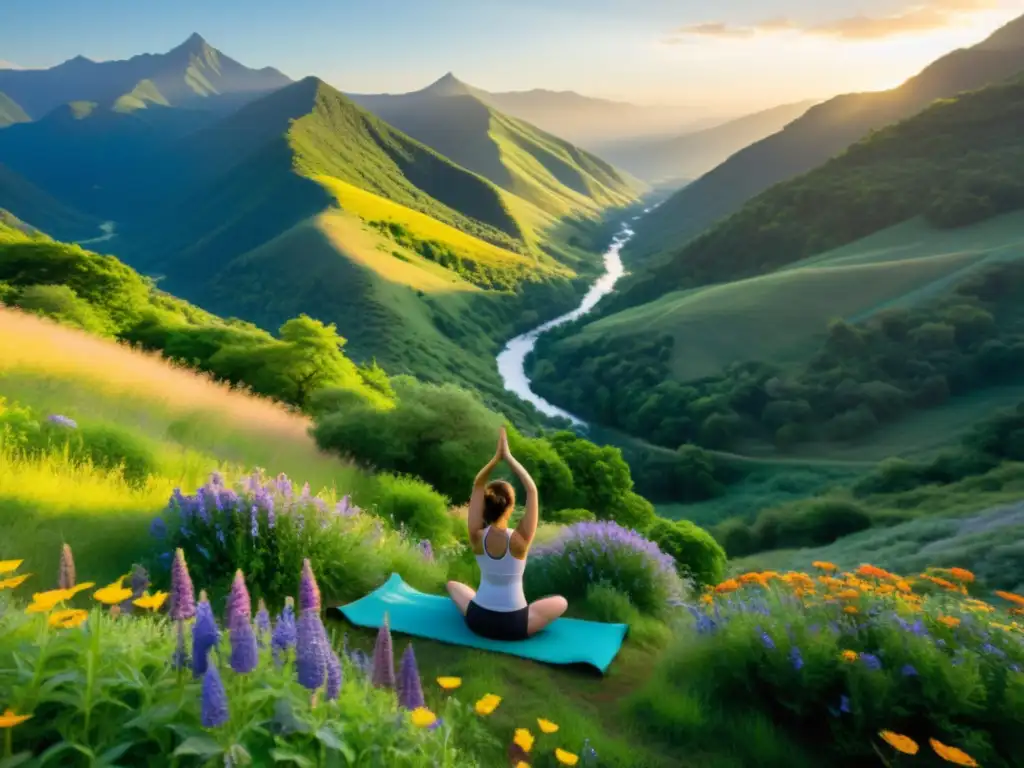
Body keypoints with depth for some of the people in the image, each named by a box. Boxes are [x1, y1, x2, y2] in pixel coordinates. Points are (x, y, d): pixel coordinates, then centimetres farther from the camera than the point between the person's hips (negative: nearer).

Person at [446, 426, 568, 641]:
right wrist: (508, 457, -22)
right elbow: (532, 490, -21)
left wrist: (497, 457, -19)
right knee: (561, 602, 22)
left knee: (452, 585, 30)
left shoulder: (477, 537, -17)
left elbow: (477, 486, -11)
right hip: (514, 626, -2)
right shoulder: (519, 541, -24)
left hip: (477, 621, 2)